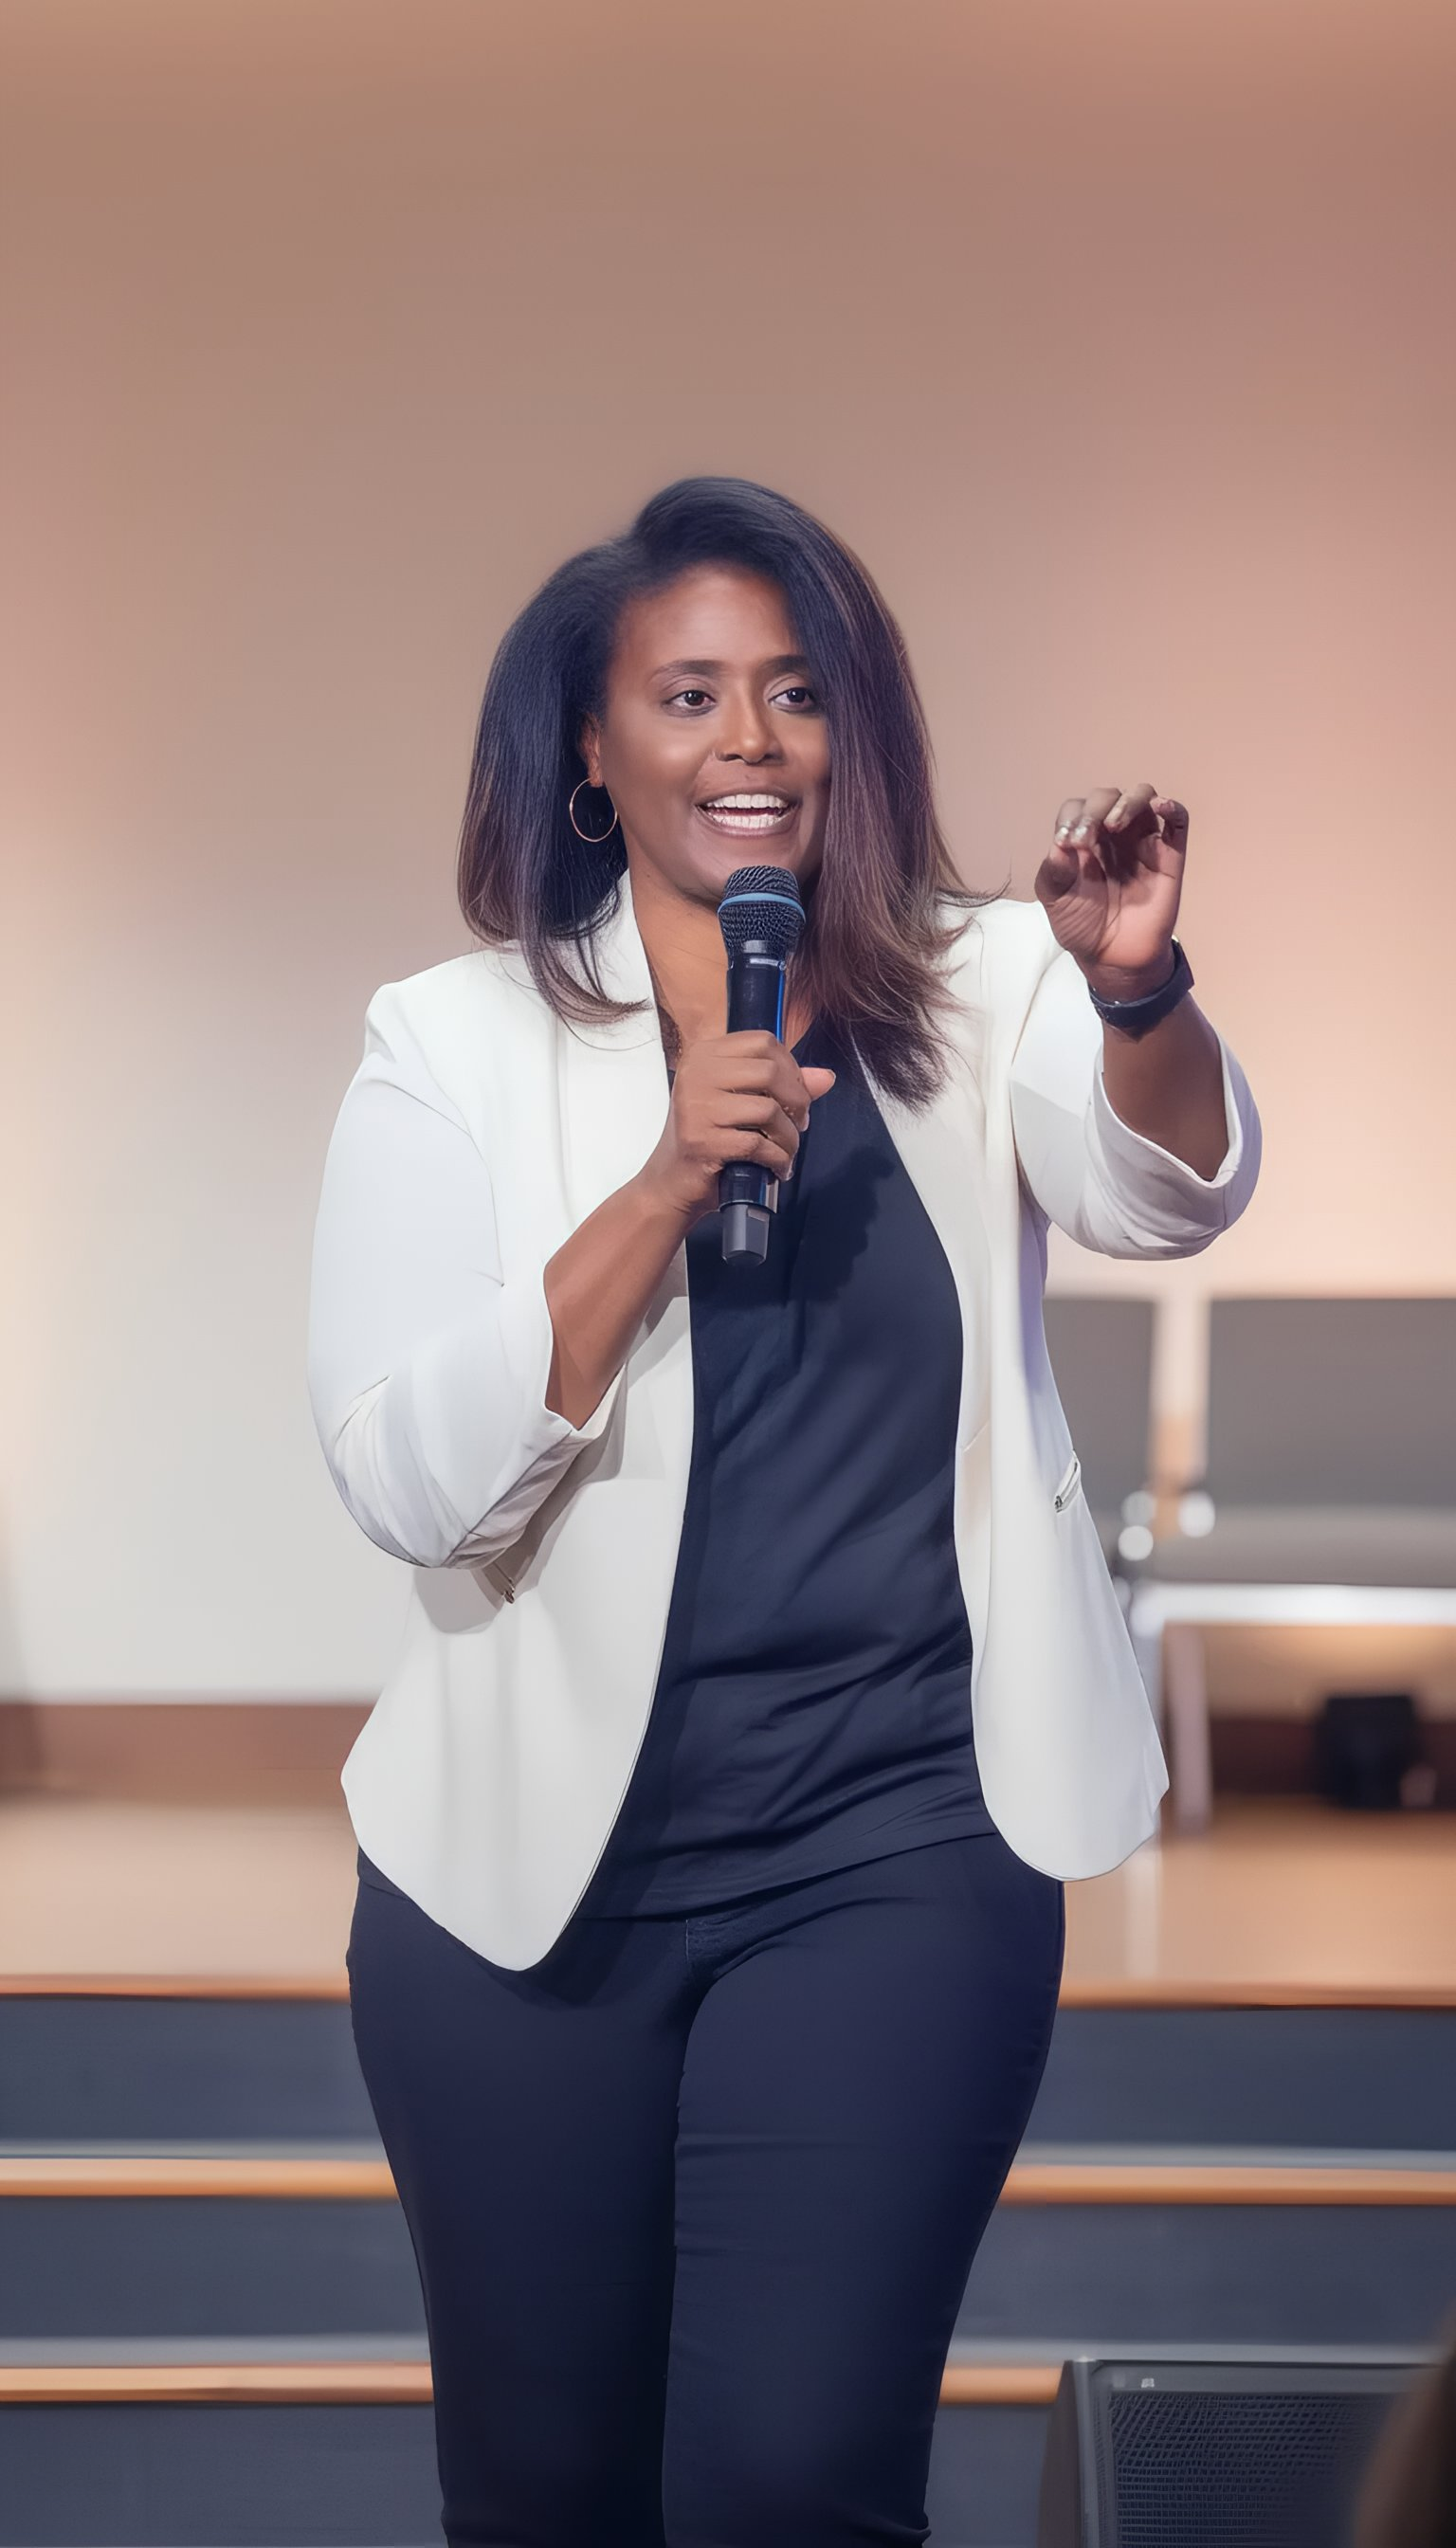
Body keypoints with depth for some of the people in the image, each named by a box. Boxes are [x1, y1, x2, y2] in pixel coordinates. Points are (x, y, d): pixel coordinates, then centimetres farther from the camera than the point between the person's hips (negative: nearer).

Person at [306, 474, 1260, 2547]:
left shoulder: (972, 998, 3)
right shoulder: (460, 1045, -1)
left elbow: (1168, 1191, -17)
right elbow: (411, 1482, -11)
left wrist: (1137, 986, -38)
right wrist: (667, 1179, -20)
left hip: (897, 1848, 0)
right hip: (535, 1866, 1)